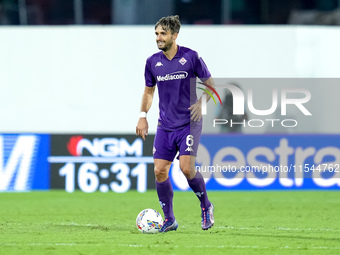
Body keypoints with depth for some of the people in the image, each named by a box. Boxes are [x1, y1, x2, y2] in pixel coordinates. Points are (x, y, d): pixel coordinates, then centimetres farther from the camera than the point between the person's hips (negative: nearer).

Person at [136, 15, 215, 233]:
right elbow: (149, 91, 19)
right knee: (160, 171, -3)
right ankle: (169, 220, 10)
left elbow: (210, 85, 3)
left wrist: (201, 103, -13)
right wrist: (143, 115, 7)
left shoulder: (191, 57, -7)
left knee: (187, 168, -17)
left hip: (189, 123, -4)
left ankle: (206, 206, 9)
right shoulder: (153, 62, 4)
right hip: (165, 125, 4)